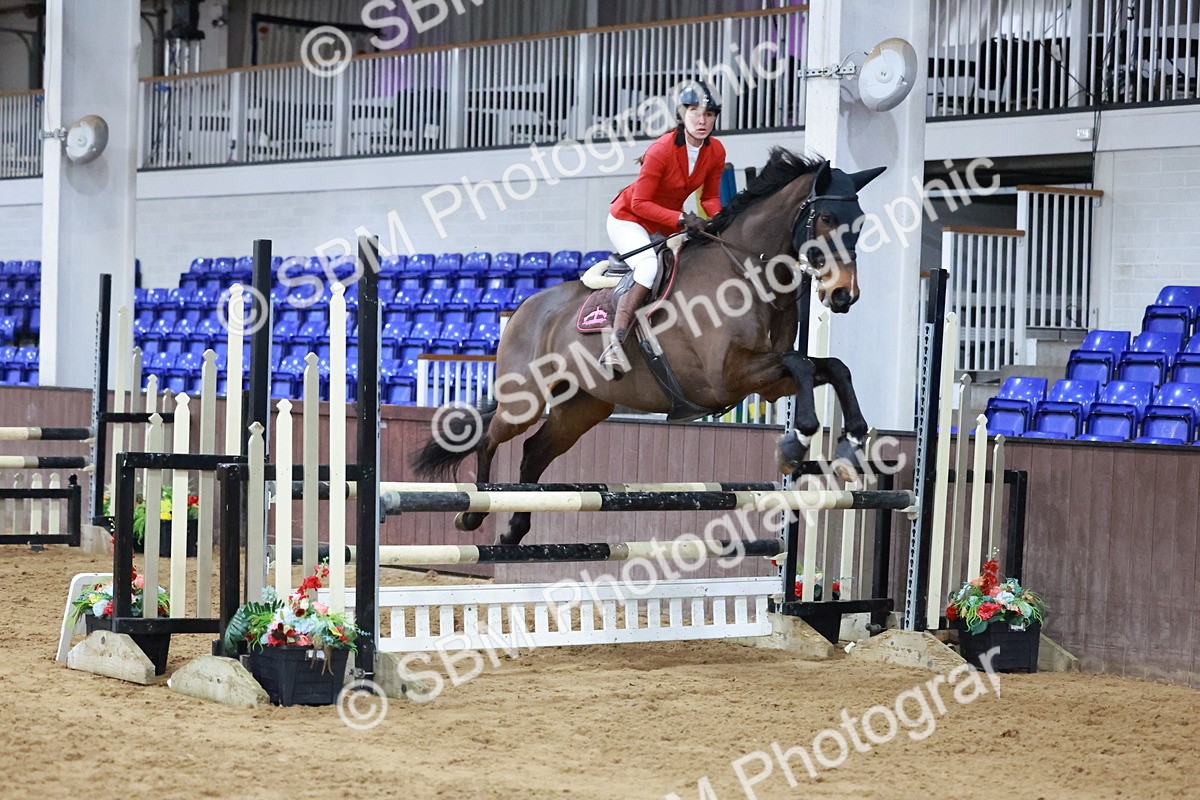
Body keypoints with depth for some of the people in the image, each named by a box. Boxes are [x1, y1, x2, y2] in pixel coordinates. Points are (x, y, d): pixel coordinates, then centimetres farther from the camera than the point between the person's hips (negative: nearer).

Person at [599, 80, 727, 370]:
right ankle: (615, 343, -37)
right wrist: (682, 219, -33)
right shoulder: (661, 150, -27)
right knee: (649, 265, -32)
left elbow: (710, 198, 4)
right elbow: (640, 203, -24)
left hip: (667, 226, 8)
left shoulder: (716, 151, -8)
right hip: (628, 219, -8)